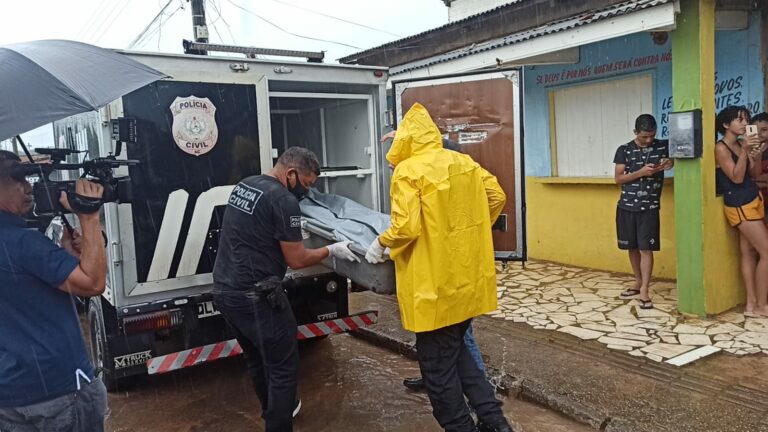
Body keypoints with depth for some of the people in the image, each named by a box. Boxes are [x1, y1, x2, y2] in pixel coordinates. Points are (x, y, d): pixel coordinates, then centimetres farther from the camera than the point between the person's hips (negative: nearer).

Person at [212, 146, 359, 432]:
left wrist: (292, 237, 28)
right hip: (254, 296, -9)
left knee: (258, 361, 24)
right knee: (283, 368, 3)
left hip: (224, 290, 10)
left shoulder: (243, 185, 11)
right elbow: (297, 260, -11)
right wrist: (332, 250, 2)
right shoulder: (283, 200, -16)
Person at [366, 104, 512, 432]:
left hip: (435, 284, -8)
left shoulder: (408, 170, -14)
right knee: (455, 349, 24)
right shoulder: (464, 162, 7)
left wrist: (381, 243, -3)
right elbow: (496, 197, 12)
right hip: (467, 276, 8)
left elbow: (405, 227, -22)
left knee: (437, 363, 8)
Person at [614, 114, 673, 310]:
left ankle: (644, 291, -2)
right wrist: (641, 172, -18)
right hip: (627, 206, 1)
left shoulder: (663, 146, 2)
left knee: (646, 248, -5)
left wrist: (671, 163, -11)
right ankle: (638, 283, 28)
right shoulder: (624, 150, 0)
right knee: (632, 247, 11)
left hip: (650, 207, -1)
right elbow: (618, 178, -3)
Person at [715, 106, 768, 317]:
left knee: (750, 253, 7)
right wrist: (745, 151, -23)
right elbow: (737, 177, -18)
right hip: (740, 206, -8)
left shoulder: (742, 143, 9)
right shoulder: (721, 148, -13)